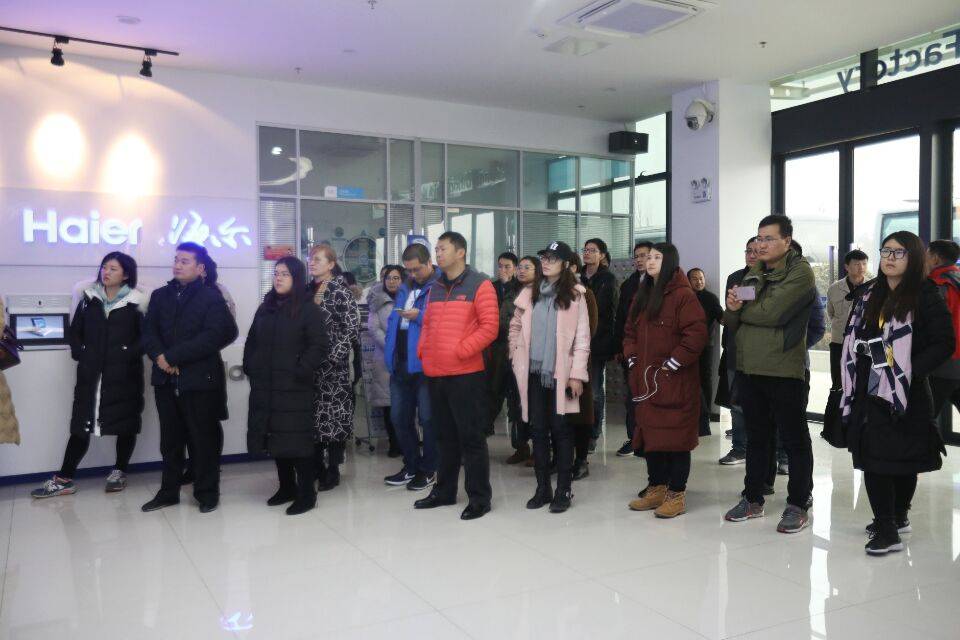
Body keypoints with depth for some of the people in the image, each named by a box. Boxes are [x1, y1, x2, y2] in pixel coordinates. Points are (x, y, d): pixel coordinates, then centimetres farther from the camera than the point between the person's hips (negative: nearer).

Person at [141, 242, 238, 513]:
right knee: (170, 439, 14)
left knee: (204, 439, 3)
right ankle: (169, 491, 25)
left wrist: (173, 356, -16)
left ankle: (207, 492, 16)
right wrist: (158, 356, -13)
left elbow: (214, 335, -14)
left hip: (200, 379, -5)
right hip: (166, 379, 5)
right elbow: (148, 330, 7)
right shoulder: (160, 295, 14)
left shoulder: (211, 296, -3)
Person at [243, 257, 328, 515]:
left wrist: (300, 371, -16)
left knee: (296, 439, -5)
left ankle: (307, 493, 2)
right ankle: (287, 487, 24)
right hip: (265, 386, 6)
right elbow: (251, 342, 20)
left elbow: (319, 345, -11)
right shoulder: (265, 308, 15)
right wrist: (250, 369, 9)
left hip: (293, 387, -6)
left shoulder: (308, 309, -4)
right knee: (276, 438, 11)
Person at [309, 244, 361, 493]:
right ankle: (316, 467, 20)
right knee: (311, 415, 8)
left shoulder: (341, 291, -7)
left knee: (333, 415, -1)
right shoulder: (308, 290, 12)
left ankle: (332, 470, 9)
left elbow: (352, 328, -12)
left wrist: (334, 355, -19)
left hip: (332, 365, -6)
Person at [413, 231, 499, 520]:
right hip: (435, 373, 7)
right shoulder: (434, 288, 15)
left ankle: (479, 497, 9)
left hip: (466, 373, -6)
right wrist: (423, 351, 4)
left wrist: (461, 351, -17)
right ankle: (444, 491, 28)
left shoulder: (479, 285, -5)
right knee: (445, 435, 16)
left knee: (471, 436, 0)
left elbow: (490, 326, -12)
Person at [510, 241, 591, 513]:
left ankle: (563, 491, 12)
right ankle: (543, 488, 19)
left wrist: (577, 374, -12)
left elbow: (582, 338, -8)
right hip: (534, 372, 4)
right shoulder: (530, 293, 9)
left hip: (561, 373, -4)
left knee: (561, 430, 2)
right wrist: (517, 355, 7)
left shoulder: (574, 295, -4)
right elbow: (515, 326, 19)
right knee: (538, 430, 9)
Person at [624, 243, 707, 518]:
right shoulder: (643, 295, 14)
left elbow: (696, 334, -18)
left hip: (675, 382, -8)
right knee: (650, 433, 13)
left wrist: (672, 364, -15)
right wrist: (632, 359, 8)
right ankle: (656, 488, 25)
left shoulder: (683, 295, -11)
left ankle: (676, 495, 9)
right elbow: (630, 330, 21)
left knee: (675, 435, 0)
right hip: (645, 380, 8)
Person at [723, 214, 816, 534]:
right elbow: (732, 322, 11)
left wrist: (741, 308, -5)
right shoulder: (753, 274, 15)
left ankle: (798, 505, 15)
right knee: (756, 437, 16)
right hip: (749, 367, 7)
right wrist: (733, 308, -11)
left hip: (784, 370, -7)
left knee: (794, 440, 4)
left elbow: (771, 312, -22)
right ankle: (753, 499, 26)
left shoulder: (800, 272, -8)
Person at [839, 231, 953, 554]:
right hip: (870, 391, 5)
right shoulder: (868, 294, 11)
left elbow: (944, 343, -9)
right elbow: (853, 337, 16)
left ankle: (896, 518, 17)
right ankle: (889, 525, 15)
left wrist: (911, 371, -18)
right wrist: (851, 377, 7)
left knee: (904, 459, 4)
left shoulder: (925, 295, -5)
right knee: (872, 458, 3)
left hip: (907, 394, -5)